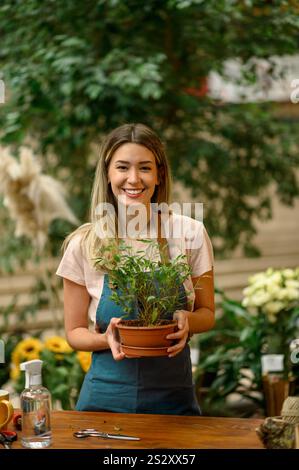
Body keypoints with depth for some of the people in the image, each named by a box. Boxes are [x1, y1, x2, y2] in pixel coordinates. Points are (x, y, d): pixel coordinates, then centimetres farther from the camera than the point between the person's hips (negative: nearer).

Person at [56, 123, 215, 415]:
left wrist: (187, 320, -19)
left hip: (173, 398, 0)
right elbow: (74, 332, 2)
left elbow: (207, 313, 4)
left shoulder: (190, 234, -7)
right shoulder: (83, 245, -7)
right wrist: (107, 338, -20)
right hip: (107, 397, 0)